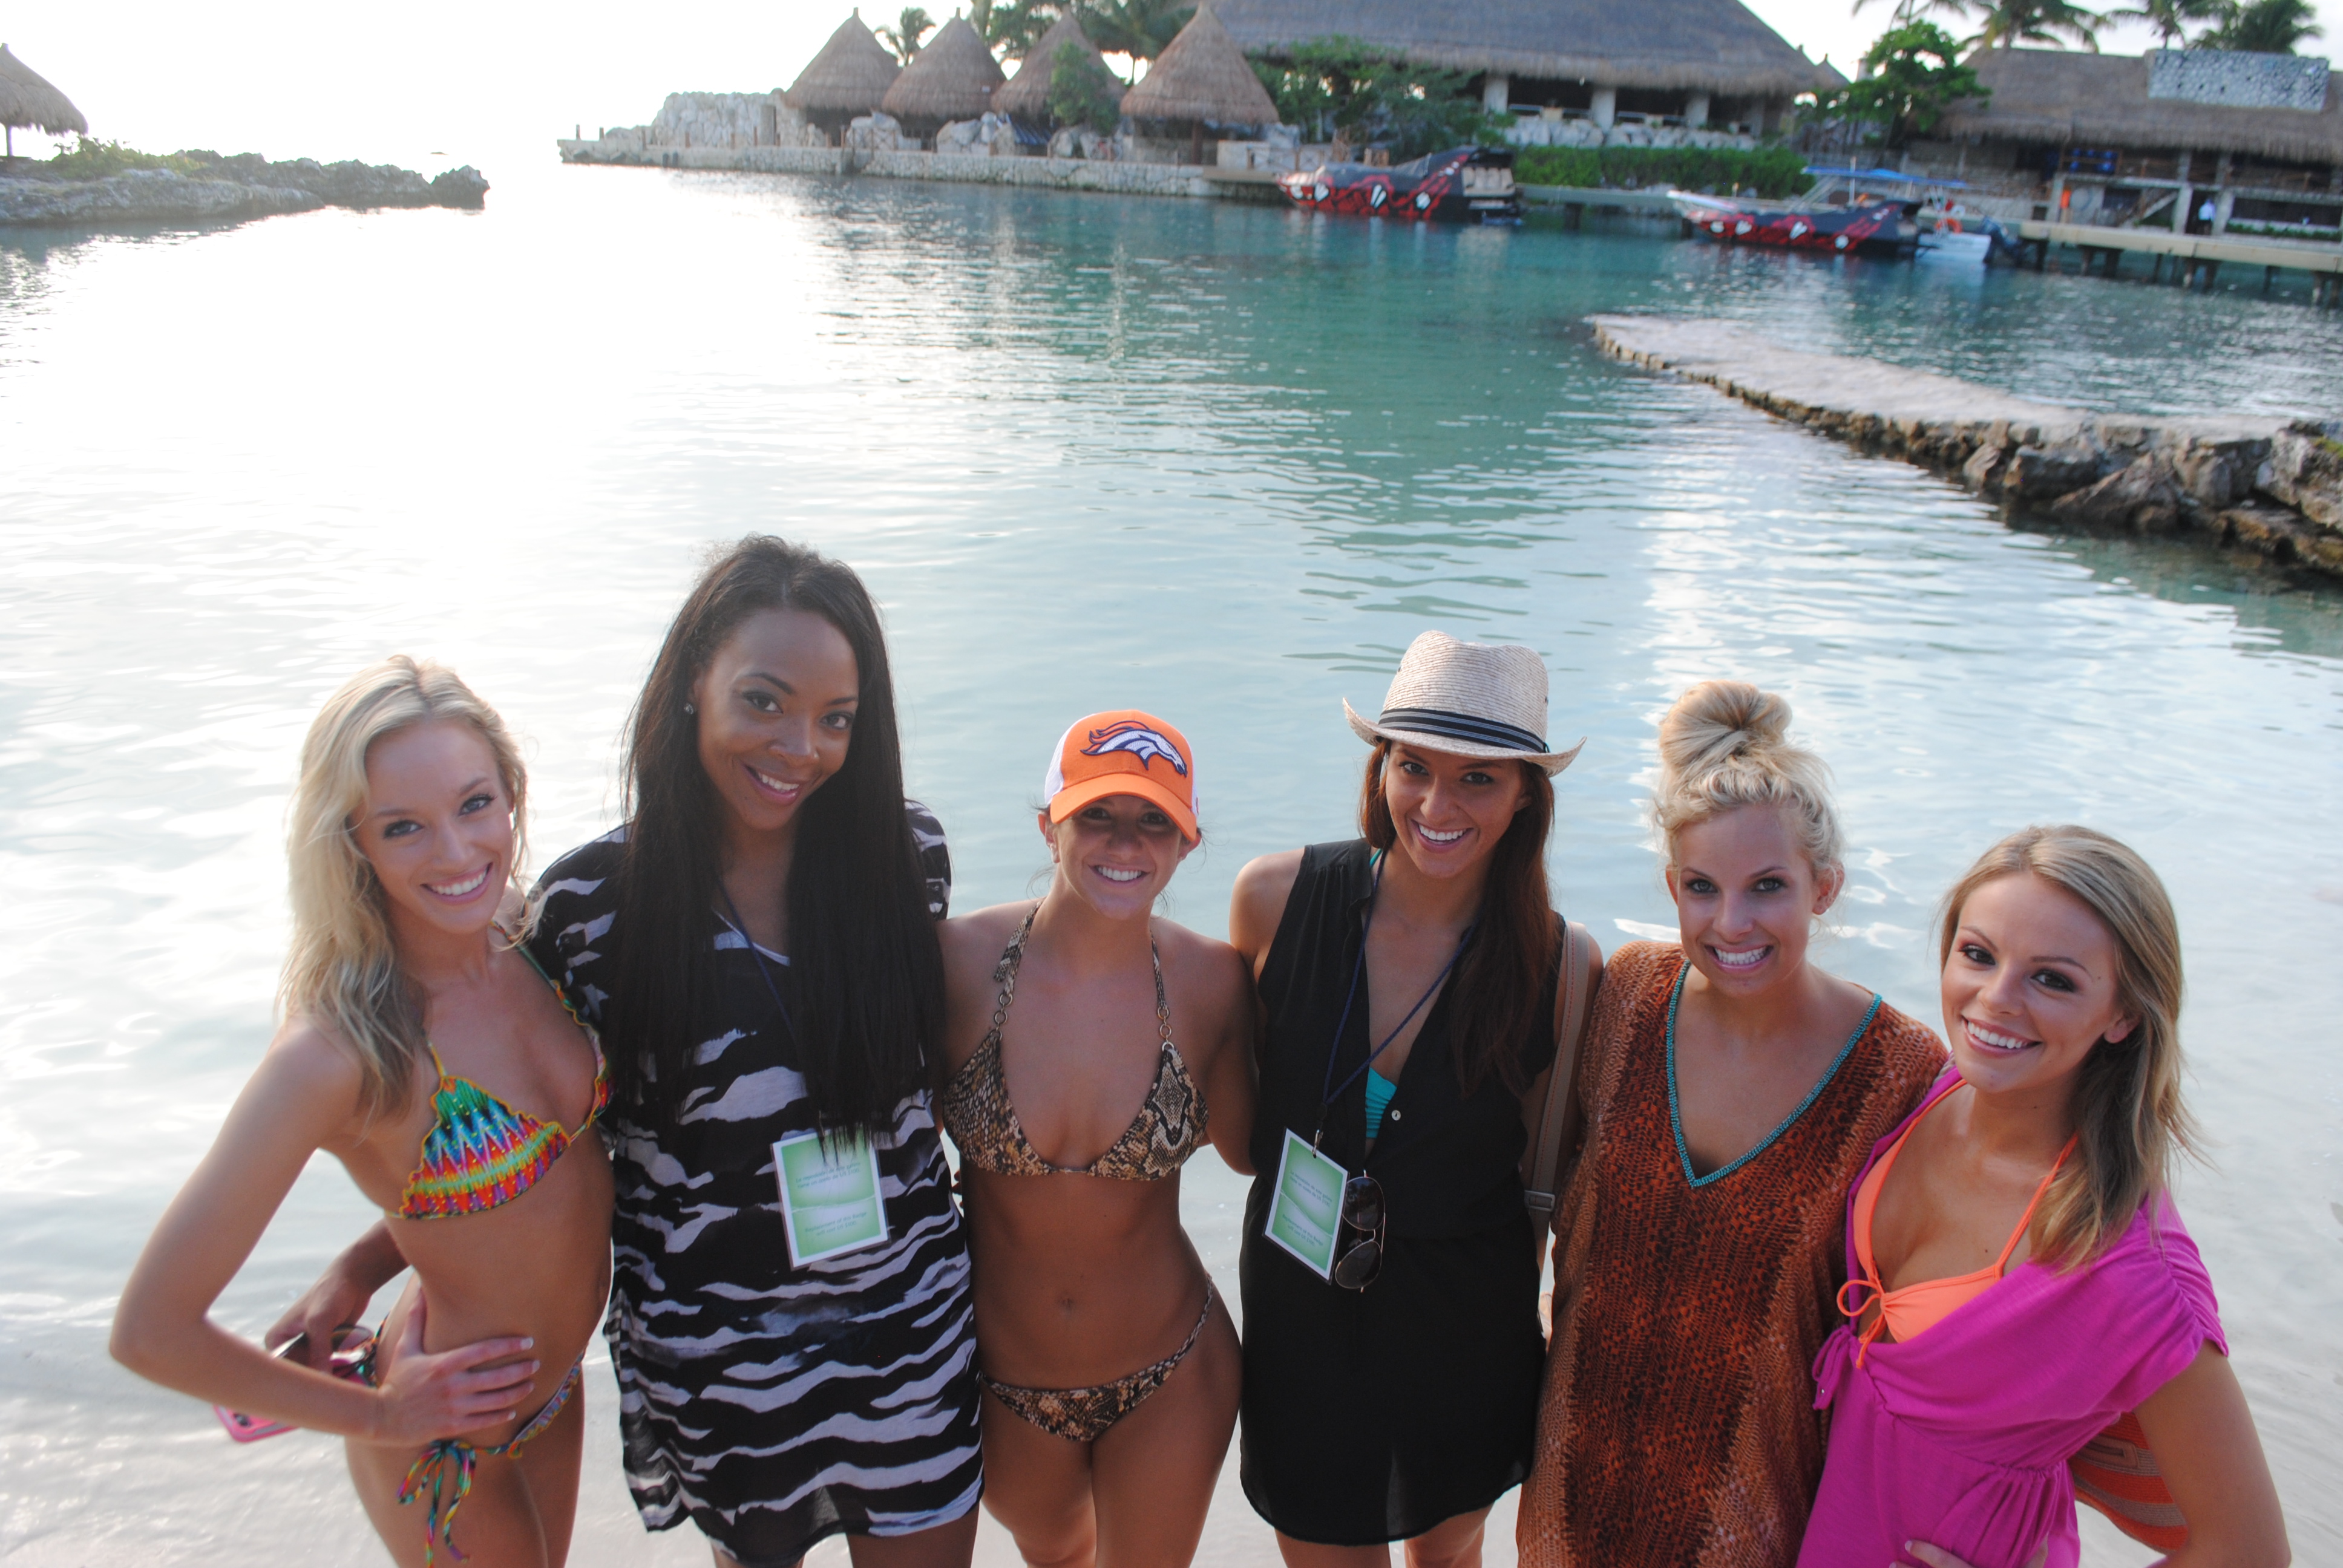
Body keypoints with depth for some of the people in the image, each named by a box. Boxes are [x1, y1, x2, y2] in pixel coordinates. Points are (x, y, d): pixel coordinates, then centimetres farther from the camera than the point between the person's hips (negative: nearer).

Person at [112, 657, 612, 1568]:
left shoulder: (524, 948, -11)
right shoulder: (337, 1053, -30)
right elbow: (151, 1331, -26)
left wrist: (362, 1267, -5)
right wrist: (375, 1415, -15)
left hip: (556, 1389, 6)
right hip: (449, 1444, -6)